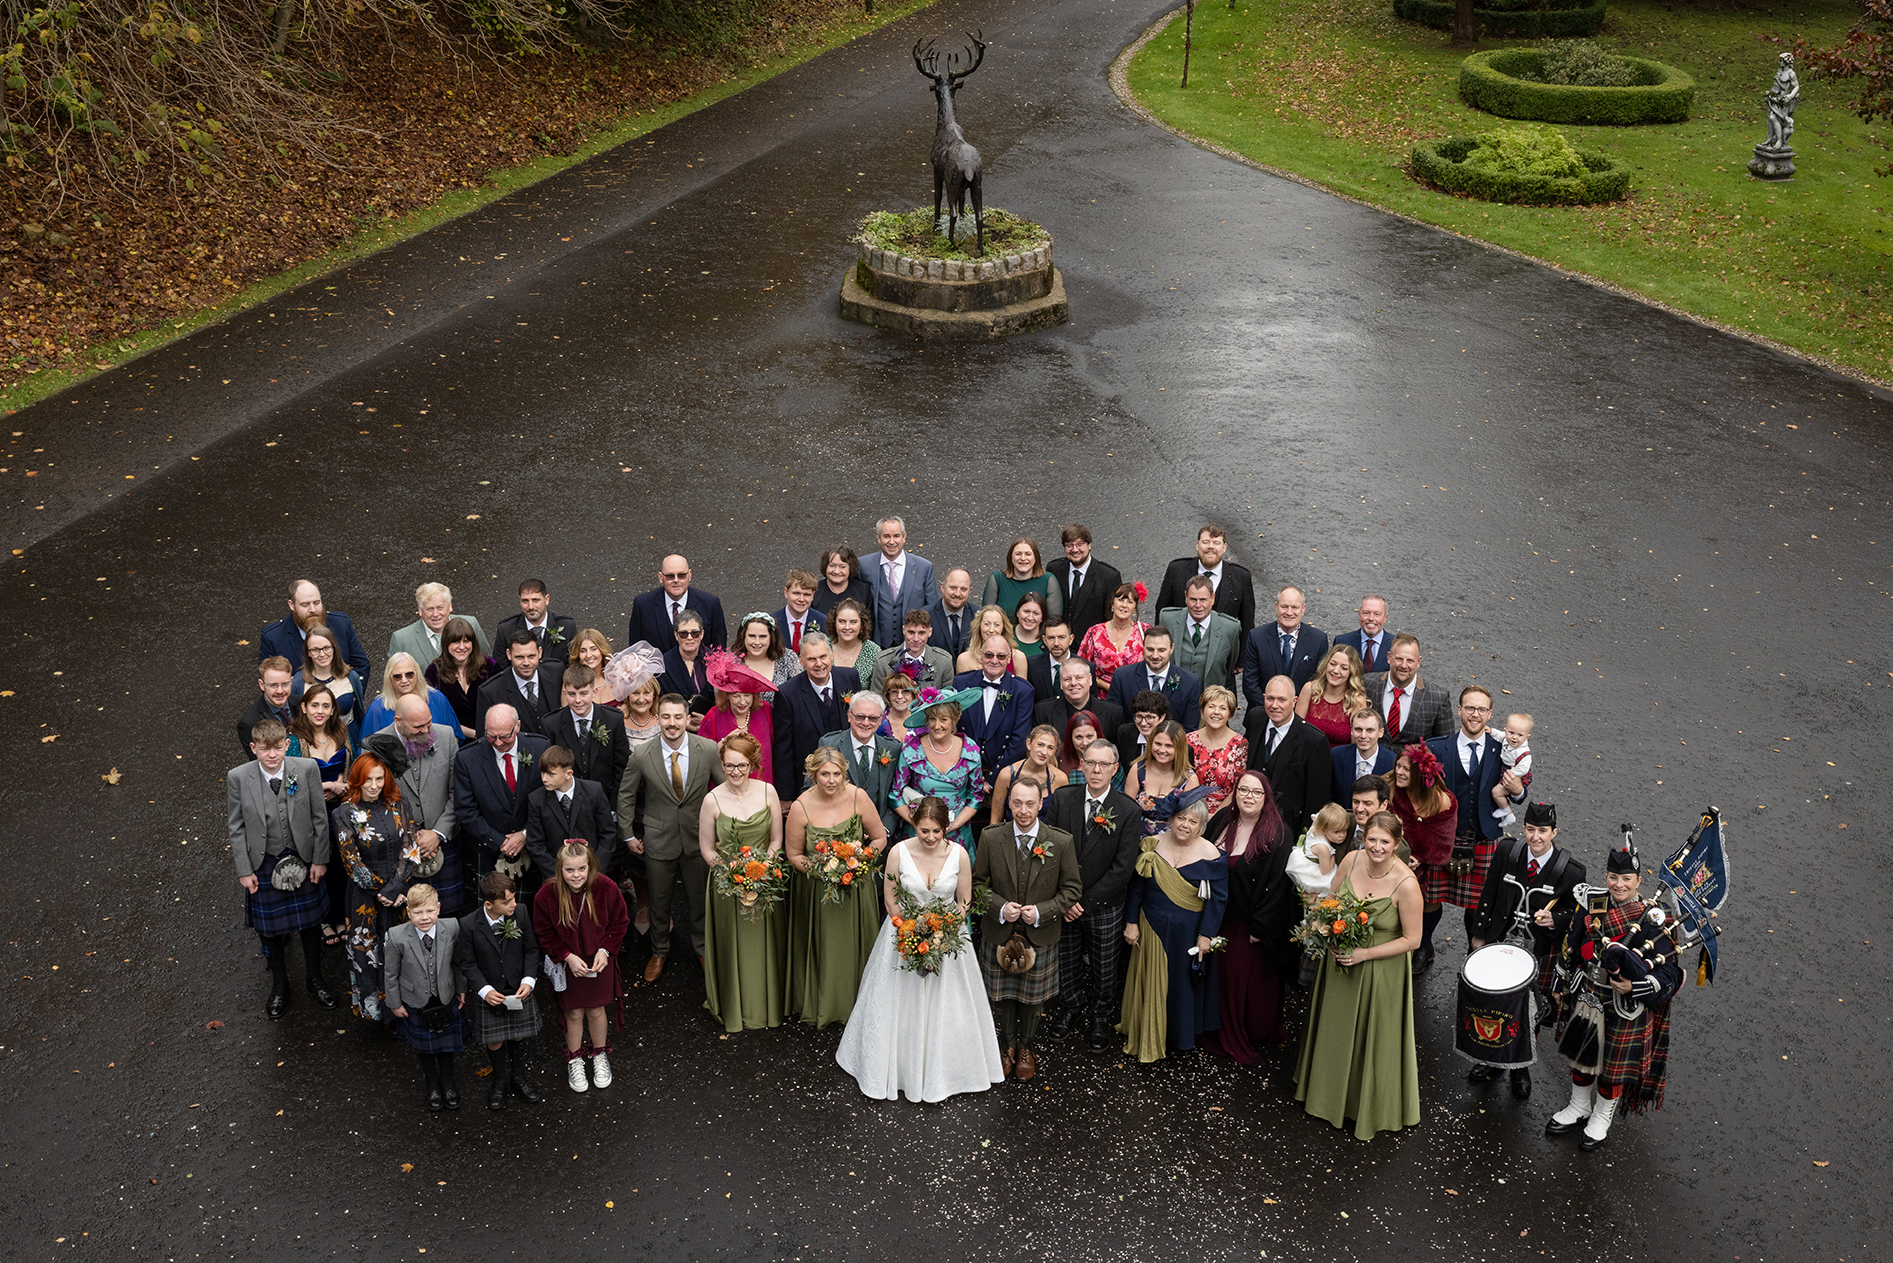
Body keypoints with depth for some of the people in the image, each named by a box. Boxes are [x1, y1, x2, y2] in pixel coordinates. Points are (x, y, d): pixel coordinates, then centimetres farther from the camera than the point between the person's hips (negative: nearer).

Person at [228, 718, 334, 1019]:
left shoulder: (307, 769, -14)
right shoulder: (238, 777, -13)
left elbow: (319, 819, -5)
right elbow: (237, 828, -6)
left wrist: (319, 859, -4)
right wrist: (244, 870, -6)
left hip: (303, 859, 0)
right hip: (264, 864, 0)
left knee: (310, 922, 15)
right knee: (270, 927, 14)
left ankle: (315, 980, 36)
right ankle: (279, 986, 35)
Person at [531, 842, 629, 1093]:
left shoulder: (606, 889, -19)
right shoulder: (547, 895, -20)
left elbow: (619, 922, -5)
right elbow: (544, 934, -8)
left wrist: (605, 950, -13)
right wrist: (568, 956, -16)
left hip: (599, 961, 1)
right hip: (567, 964, 0)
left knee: (596, 1010, 13)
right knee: (574, 1013, 11)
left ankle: (600, 1056, 38)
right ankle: (574, 1060, 35)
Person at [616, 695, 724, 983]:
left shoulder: (708, 750, -15)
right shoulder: (641, 756, -15)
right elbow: (626, 795, 1)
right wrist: (629, 835, 3)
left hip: (698, 838, 0)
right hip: (659, 839, 0)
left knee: (700, 898, 16)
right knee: (659, 900, 16)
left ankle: (702, 948, 41)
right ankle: (659, 952, 39)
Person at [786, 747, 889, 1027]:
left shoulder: (858, 797, -15)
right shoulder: (800, 807, -18)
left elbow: (880, 838, -2)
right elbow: (794, 855, -6)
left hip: (855, 887, 1)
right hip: (816, 891, -1)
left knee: (854, 945, 14)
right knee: (821, 948, 11)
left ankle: (857, 1002, 36)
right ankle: (820, 1006, 33)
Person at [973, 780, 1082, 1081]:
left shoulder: (1061, 842, -13)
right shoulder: (990, 838, -11)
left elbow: (1072, 888, -5)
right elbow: (977, 882, -1)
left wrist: (1041, 911, -18)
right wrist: (999, 907, -18)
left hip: (1040, 935, 0)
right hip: (999, 933, 1)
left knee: (1033, 999, 16)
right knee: (1001, 996, 16)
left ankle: (1026, 1049, 40)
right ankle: (1008, 1045, 40)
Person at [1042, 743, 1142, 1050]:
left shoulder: (1129, 811, -15)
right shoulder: (1061, 799, -9)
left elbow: (1122, 869, -15)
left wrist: (1085, 901, -16)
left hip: (1104, 906, -2)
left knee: (1103, 967, 15)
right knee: (1066, 960, 20)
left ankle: (1100, 1016, 38)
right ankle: (1071, 1007, 45)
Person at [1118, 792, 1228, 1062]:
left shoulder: (1212, 856, -14)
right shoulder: (1152, 845, -8)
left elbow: (1218, 898, -9)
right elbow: (1136, 887, 0)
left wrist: (1206, 935, -11)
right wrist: (1131, 922, 0)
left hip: (1189, 934, -2)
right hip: (1152, 928, 2)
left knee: (1183, 986, 15)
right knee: (1152, 984, 15)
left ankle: (1181, 1037, 36)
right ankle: (1148, 1037, 34)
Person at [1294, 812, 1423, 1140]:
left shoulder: (1406, 885, -26)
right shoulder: (1352, 860, -14)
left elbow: (1411, 940, -17)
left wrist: (1365, 954, -21)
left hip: (1380, 972, -5)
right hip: (1341, 959, 5)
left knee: (1372, 1037, 12)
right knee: (1337, 1028, 23)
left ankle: (1371, 1107, 34)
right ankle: (1332, 1091, 48)